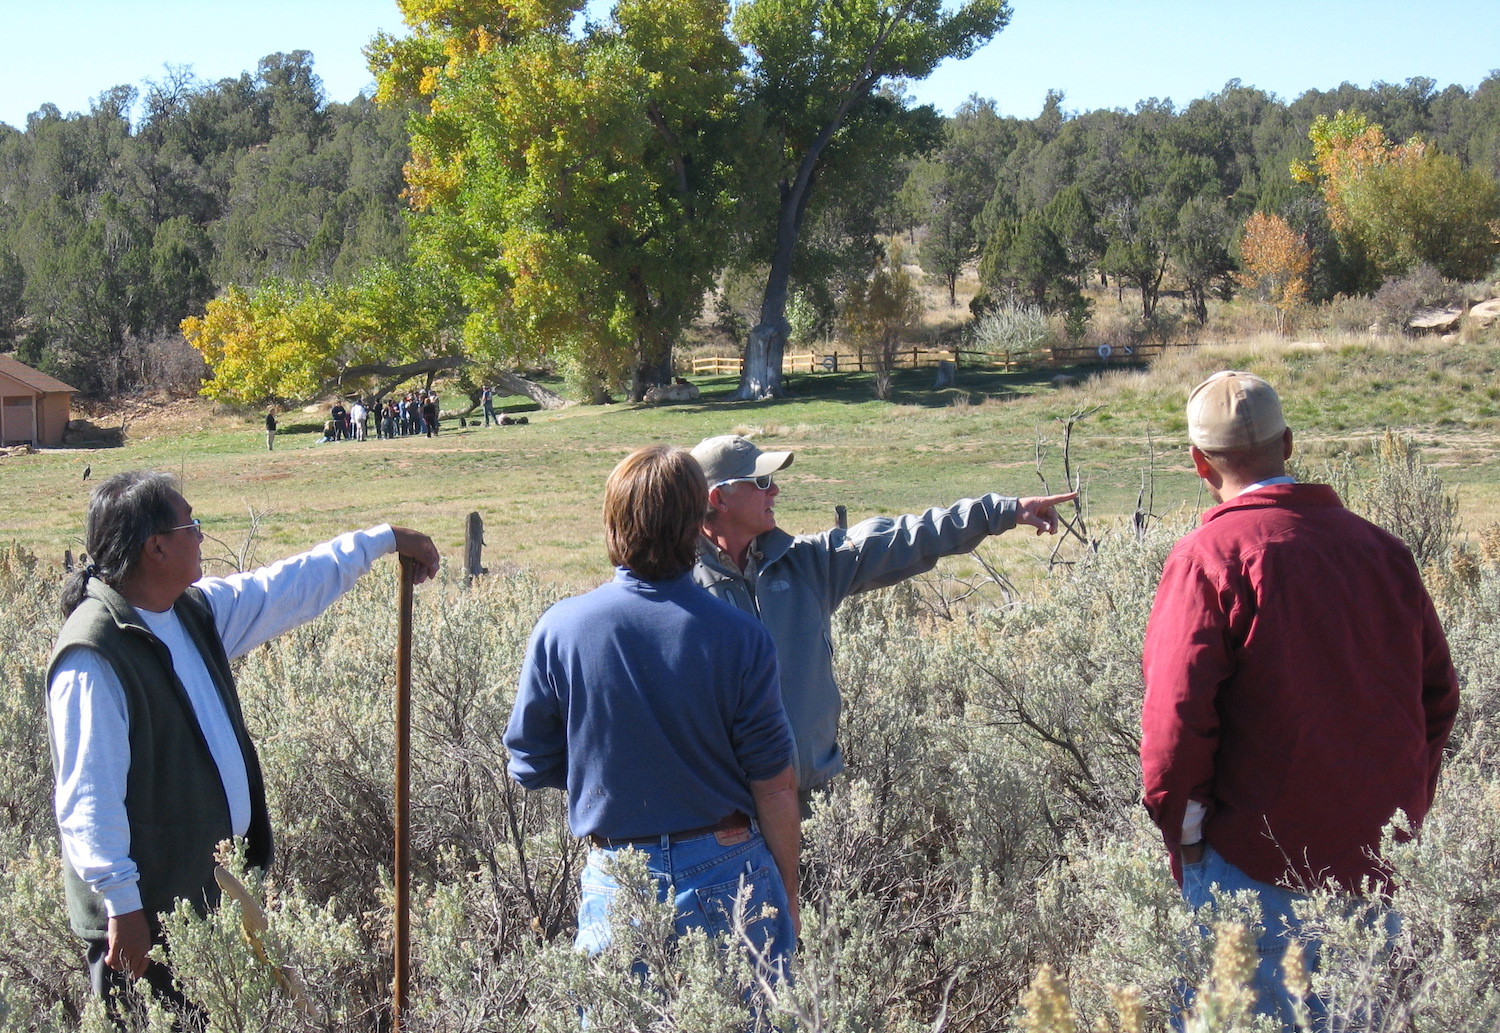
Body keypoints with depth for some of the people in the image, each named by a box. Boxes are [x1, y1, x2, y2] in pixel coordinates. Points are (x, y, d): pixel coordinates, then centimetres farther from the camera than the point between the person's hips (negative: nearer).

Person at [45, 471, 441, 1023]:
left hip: (210, 888, 9)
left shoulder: (195, 610, 8)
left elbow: (292, 588, 22)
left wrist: (384, 539, 28)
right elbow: (87, 799, -22)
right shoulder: (94, 656, -20)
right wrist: (121, 904, -24)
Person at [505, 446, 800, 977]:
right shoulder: (740, 637, -11)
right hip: (728, 872, -1)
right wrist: (787, 894, 8)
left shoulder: (559, 629, -8)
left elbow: (531, 767, 3)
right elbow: (775, 787, -6)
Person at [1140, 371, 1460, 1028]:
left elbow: (1177, 710, -18)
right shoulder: (1379, 547, 5)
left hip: (1255, 857, -5)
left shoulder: (1210, 556, -12)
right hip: (1380, 855, 6)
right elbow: (1438, 692, 9)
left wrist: (1180, 825, -6)